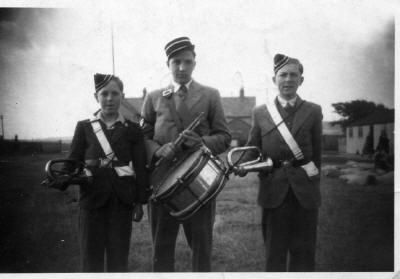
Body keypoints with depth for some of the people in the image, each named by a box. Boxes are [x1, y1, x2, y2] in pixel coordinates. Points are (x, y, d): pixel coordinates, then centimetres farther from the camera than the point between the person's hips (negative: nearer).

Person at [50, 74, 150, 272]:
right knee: (91, 257, 7)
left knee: (119, 258, 7)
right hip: (92, 199, 1)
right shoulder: (84, 127, 6)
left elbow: (140, 168, 3)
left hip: (121, 201, 0)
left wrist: (140, 202, -1)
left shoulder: (132, 129, 5)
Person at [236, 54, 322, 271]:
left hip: (305, 192, 0)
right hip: (274, 192, 0)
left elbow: (317, 153, 5)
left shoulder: (313, 112, 5)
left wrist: (313, 184, 4)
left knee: (303, 252, 9)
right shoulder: (260, 113, 6)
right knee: (274, 251, 9)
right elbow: (252, 147, 6)